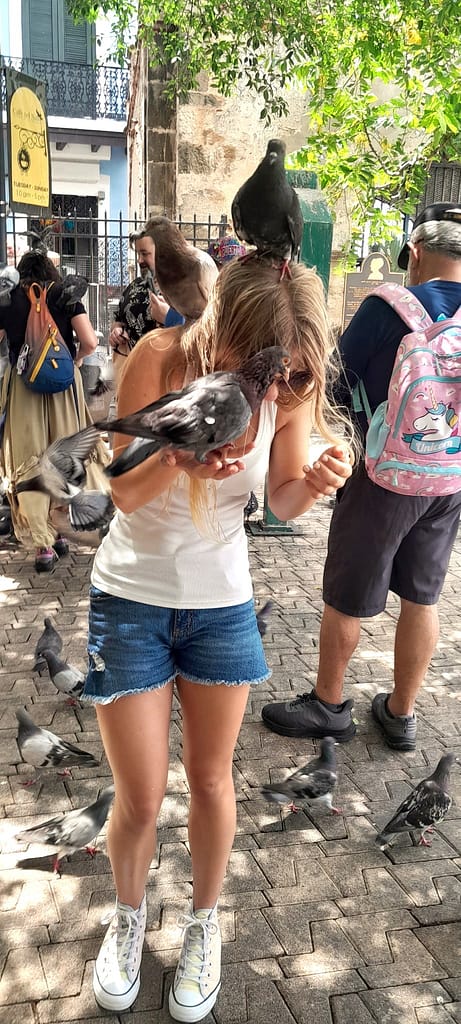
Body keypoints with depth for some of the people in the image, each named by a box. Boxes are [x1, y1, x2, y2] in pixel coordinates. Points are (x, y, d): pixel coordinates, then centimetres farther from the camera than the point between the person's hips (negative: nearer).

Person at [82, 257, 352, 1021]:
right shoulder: (160, 358, -21)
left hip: (223, 601, 2)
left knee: (210, 782, 14)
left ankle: (204, 920, 42)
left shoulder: (290, 385, -13)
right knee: (140, 800, 7)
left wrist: (318, 480, -26)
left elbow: (283, 501, -3)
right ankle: (129, 914, 40)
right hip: (132, 596, -1)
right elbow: (125, 492, -17)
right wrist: (178, 459, -38)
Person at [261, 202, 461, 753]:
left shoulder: (388, 307, -16)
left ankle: (328, 704, 28)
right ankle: (401, 713, 31)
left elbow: (338, 382, -9)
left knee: (344, 598, 11)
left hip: (384, 475, -6)